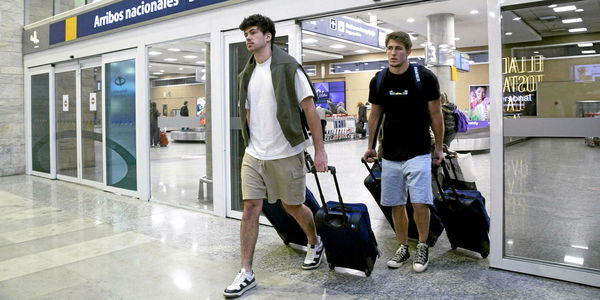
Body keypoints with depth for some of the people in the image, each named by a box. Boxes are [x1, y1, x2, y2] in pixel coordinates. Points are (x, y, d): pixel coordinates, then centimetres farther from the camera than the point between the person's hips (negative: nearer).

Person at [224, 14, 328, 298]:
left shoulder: (288, 67, -7)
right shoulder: (246, 75, 11)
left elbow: (309, 109, -9)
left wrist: (319, 149, -12)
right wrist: (251, 145, 15)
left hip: (285, 154, -4)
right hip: (253, 155, 5)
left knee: (292, 206, 10)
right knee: (250, 209, 1)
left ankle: (315, 243, 39)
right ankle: (246, 273, 10)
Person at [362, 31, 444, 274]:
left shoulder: (425, 78, -6)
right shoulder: (378, 81, 3)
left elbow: (435, 114, 1)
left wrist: (439, 148, 3)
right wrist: (370, 146, 13)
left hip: (418, 152, -3)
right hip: (390, 154, 3)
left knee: (420, 202, -9)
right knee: (396, 205, 8)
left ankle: (422, 247, 14)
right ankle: (403, 247, 24)